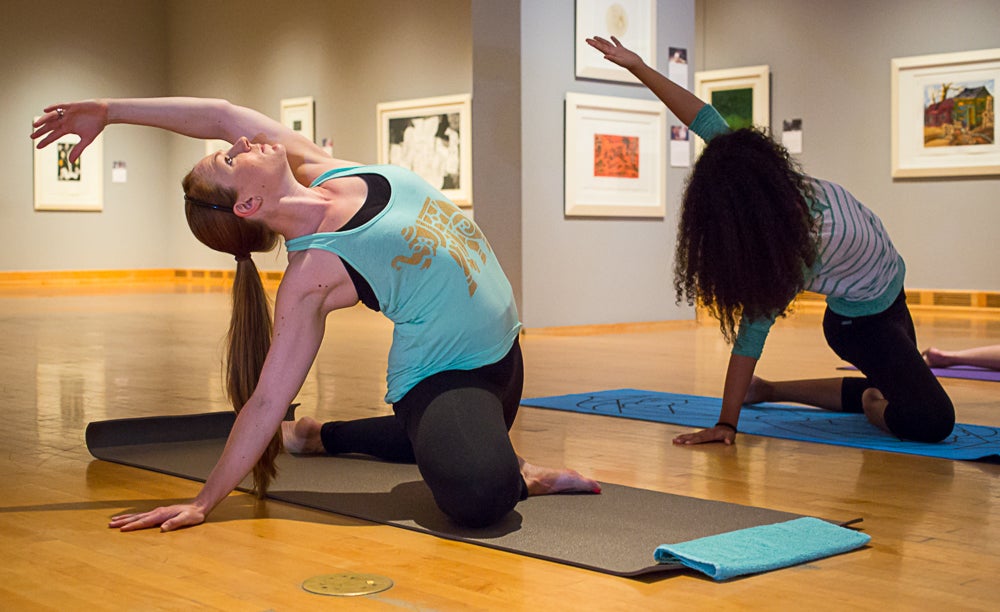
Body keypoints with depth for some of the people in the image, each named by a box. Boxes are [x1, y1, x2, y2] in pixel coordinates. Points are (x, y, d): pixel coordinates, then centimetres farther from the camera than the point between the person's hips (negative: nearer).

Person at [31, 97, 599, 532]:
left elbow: (221, 114, -3)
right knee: (479, 495, -36)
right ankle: (516, 478, -4)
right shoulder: (312, 272, -21)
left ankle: (321, 435, 37)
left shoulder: (316, 168, -3)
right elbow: (268, 400, -18)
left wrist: (107, 110, 3)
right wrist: (204, 502, -20)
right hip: (444, 378, -8)